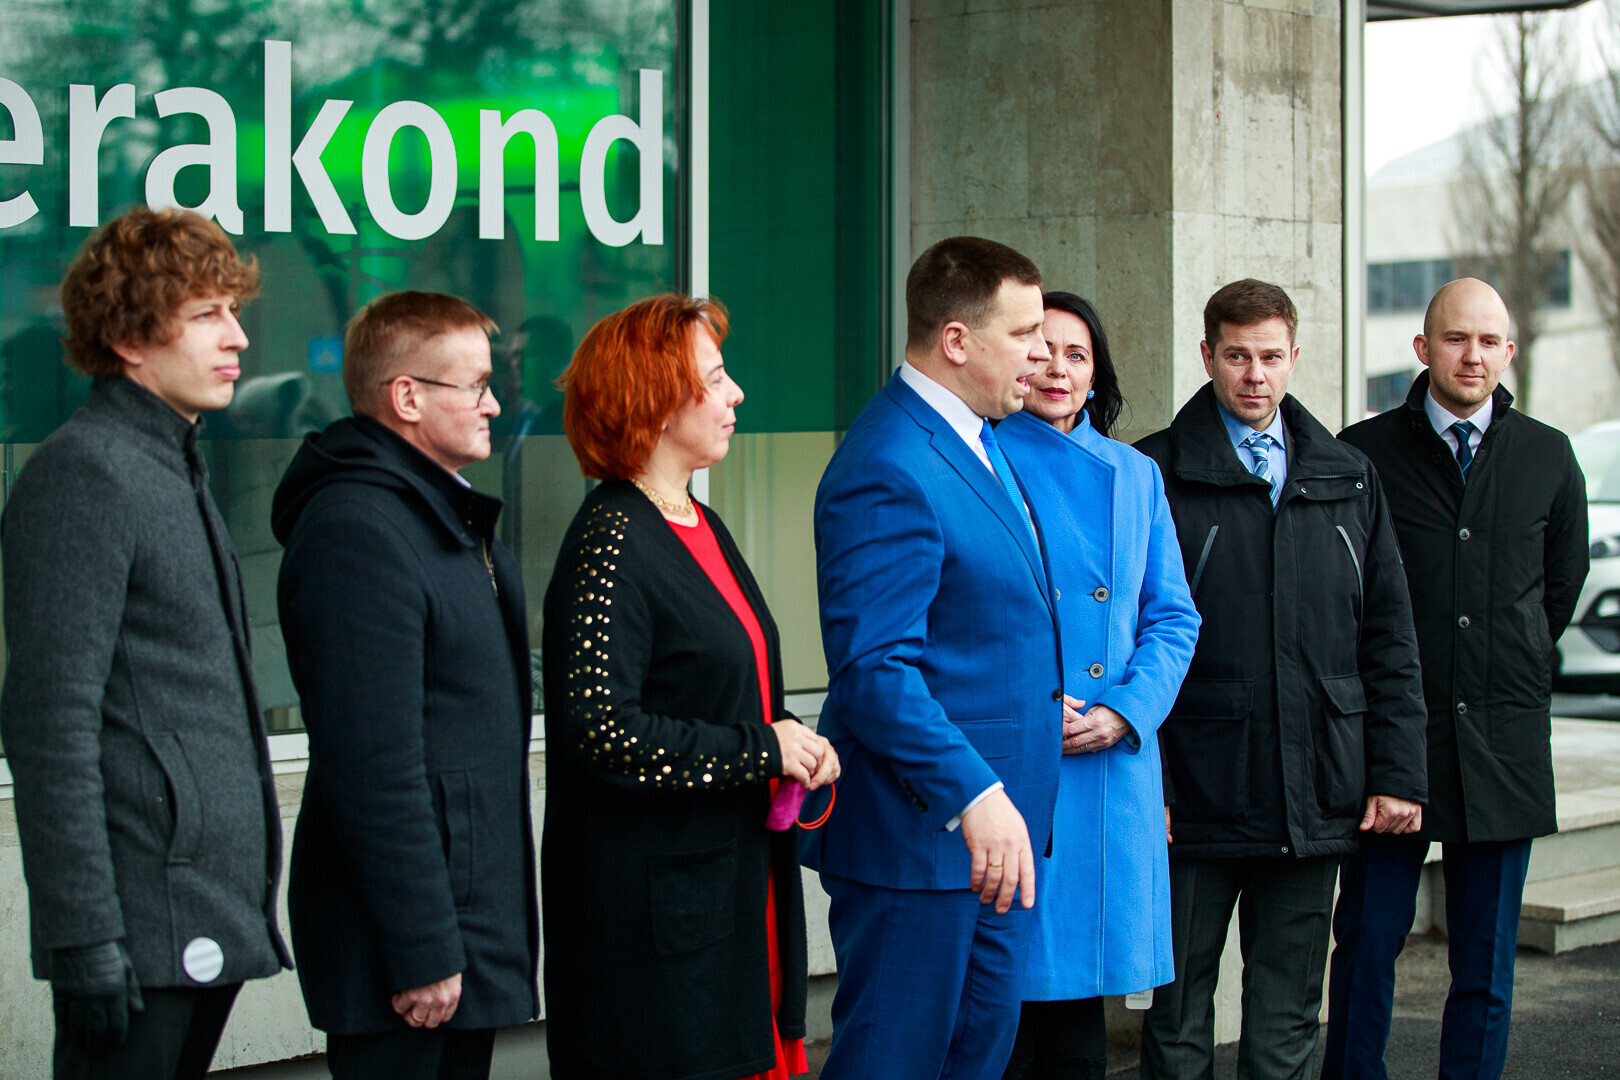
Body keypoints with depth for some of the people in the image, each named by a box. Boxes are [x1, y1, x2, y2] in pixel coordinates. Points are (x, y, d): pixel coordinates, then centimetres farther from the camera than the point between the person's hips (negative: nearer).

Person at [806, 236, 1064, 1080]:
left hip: (993, 821, 10)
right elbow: (873, 668, -25)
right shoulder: (888, 472, -20)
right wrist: (973, 796, -32)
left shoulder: (975, 440, 13)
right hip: (920, 835, -10)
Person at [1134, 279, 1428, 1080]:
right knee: (1181, 1004, 5)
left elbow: (1389, 641, 12)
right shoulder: (1157, 475, -1)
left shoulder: (1347, 479, 11)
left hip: (1317, 799, 3)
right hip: (1200, 799, -3)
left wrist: (1398, 773, 4)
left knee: (1288, 1015, 9)